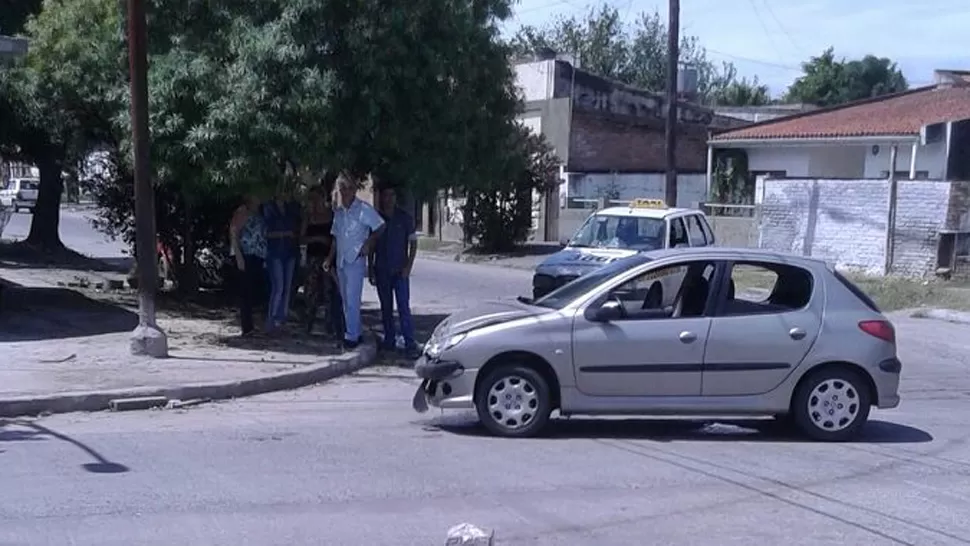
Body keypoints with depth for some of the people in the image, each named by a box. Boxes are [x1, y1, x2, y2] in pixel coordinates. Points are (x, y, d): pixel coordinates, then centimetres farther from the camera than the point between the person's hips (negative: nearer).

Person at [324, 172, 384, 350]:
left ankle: (352, 336, -8)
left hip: (356, 260, -7)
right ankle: (354, 333, 18)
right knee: (346, 300, 11)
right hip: (341, 261, 7)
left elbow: (380, 227, -6)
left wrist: (368, 243, -12)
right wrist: (330, 259, 14)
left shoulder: (363, 209, -9)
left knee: (352, 300, -11)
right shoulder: (338, 212, 12)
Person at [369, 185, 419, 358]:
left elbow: (413, 243, 3)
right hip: (381, 271, 3)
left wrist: (408, 266, -7)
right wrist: (371, 269, 7)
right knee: (386, 307, 8)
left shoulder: (404, 218, 2)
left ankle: (410, 344, -12)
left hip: (399, 270, -3)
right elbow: (371, 245, 12)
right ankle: (389, 341, 17)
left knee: (404, 307, -10)